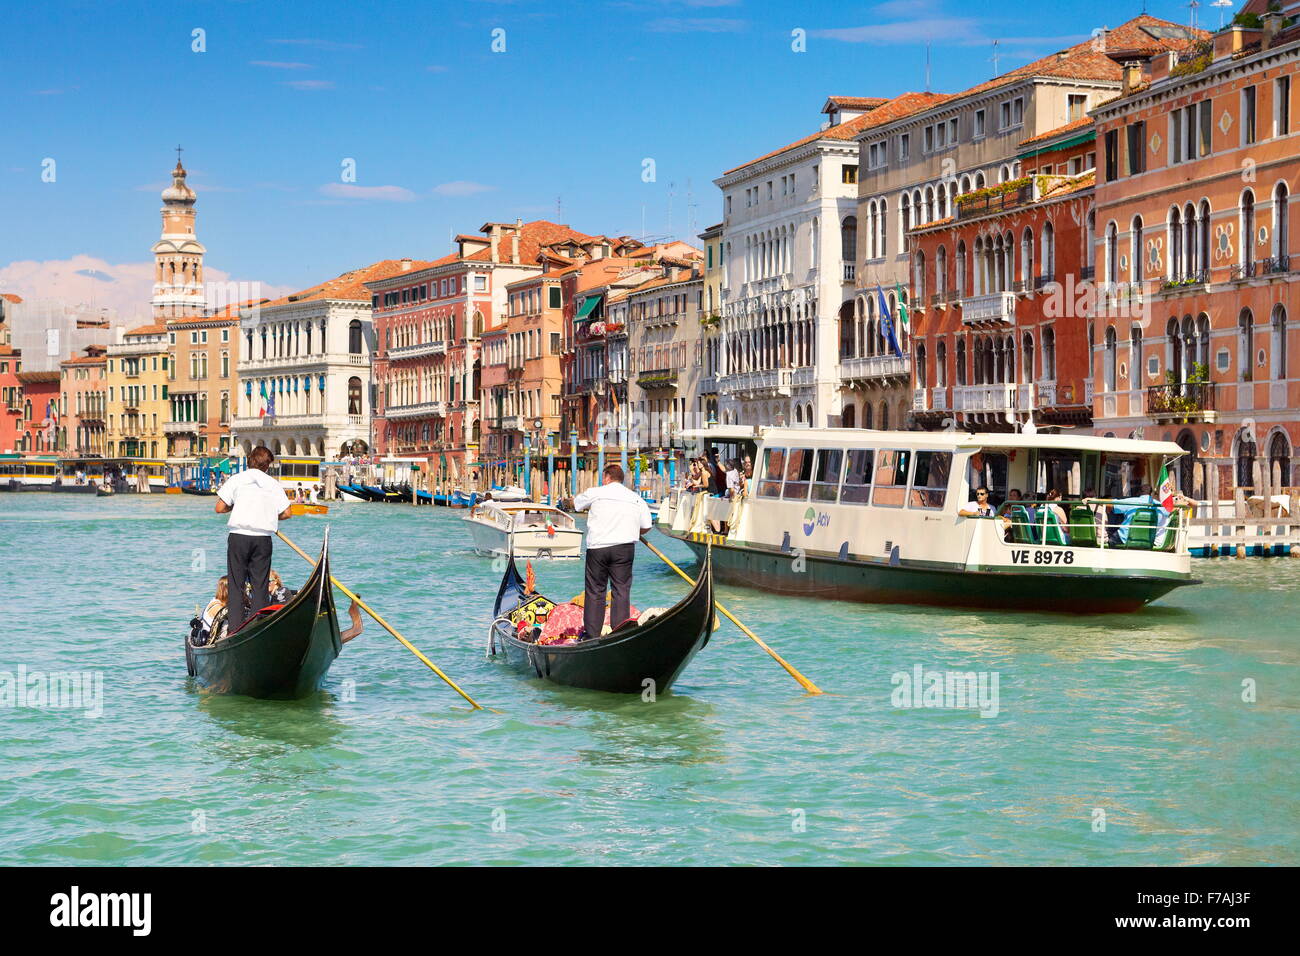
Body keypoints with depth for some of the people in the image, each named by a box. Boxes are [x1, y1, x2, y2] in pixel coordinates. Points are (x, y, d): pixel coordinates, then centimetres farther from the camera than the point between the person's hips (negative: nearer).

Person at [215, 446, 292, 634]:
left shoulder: (236, 480, 3)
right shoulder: (274, 484, 7)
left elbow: (220, 508, -1)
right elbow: (286, 513, 3)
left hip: (238, 537, -1)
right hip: (263, 539, 1)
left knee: (236, 584, 4)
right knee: (260, 585, 6)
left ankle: (235, 629, -2)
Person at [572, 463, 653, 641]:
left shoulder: (595, 493, 4)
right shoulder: (637, 499, 10)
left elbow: (575, 504, 20)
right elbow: (646, 526, 9)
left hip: (597, 547, -1)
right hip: (624, 548, 1)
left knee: (595, 591, 6)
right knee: (621, 591, 3)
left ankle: (592, 635, 6)